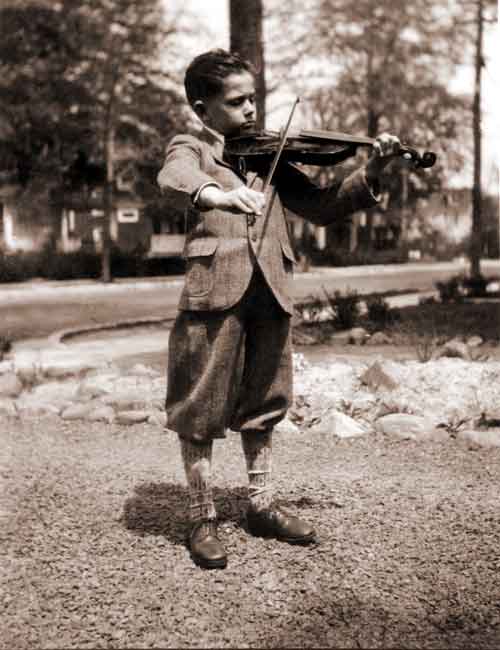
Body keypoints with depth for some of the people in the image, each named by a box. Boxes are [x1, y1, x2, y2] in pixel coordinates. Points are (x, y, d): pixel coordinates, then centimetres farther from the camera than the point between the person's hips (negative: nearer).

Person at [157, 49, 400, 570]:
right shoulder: (190, 148, 6)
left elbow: (320, 208, 15)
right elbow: (174, 180, -19)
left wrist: (369, 173, -1)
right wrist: (223, 195, -41)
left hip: (269, 292, 4)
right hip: (214, 290, -4)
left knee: (261, 405, 14)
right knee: (201, 409, 1)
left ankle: (261, 506, 29)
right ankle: (202, 519, 16)